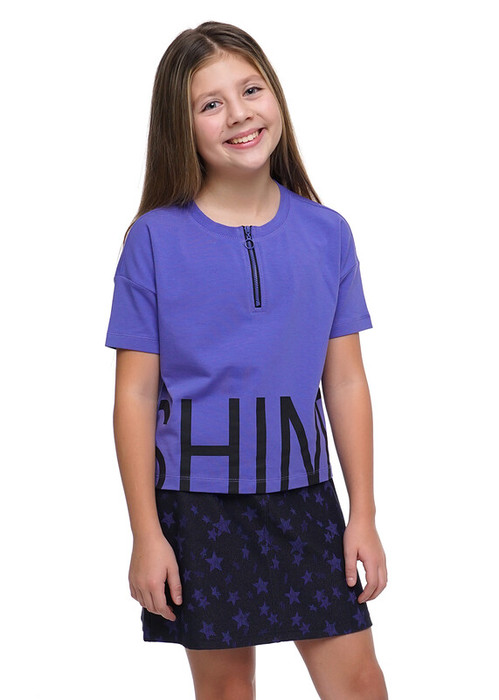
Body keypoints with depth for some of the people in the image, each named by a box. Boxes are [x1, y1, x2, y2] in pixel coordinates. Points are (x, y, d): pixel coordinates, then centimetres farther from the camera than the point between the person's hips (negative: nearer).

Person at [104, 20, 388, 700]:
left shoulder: (327, 233, 1)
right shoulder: (154, 238, -6)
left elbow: (346, 382, 4)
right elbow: (136, 394, -5)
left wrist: (364, 515, 3)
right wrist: (146, 535, -7)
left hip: (303, 494, 2)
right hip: (197, 498, -2)